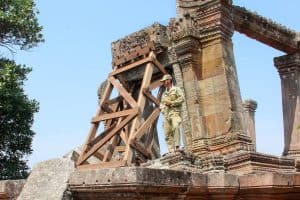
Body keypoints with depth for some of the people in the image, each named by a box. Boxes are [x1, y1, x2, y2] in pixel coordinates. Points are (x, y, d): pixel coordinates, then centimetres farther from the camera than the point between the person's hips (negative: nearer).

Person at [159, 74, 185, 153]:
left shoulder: (176, 89, 9)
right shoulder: (164, 93, 29)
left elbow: (181, 98, -5)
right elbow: (161, 104, 32)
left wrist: (171, 103, -9)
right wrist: (162, 108, 9)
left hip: (174, 112, -6)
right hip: (166, 114, 6)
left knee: (175, 127, -29)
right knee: (167, 133, -5)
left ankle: (177, 147, -32)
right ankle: (171, 150, -8)